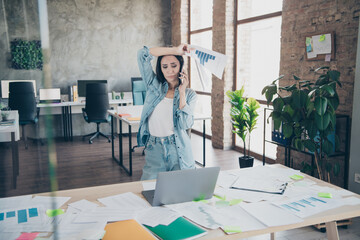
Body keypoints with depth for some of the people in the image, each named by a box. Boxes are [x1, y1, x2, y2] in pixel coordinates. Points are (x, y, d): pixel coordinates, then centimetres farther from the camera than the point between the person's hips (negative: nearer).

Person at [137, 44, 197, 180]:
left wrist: (182, 92, -9)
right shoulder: (154, 85, 6)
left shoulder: (189, 94, 5)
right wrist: (174, 50, -7)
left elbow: (186, 125, -9)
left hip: (178, 150, 0)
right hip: (153, 149, 0)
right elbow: (143, 54, -5)